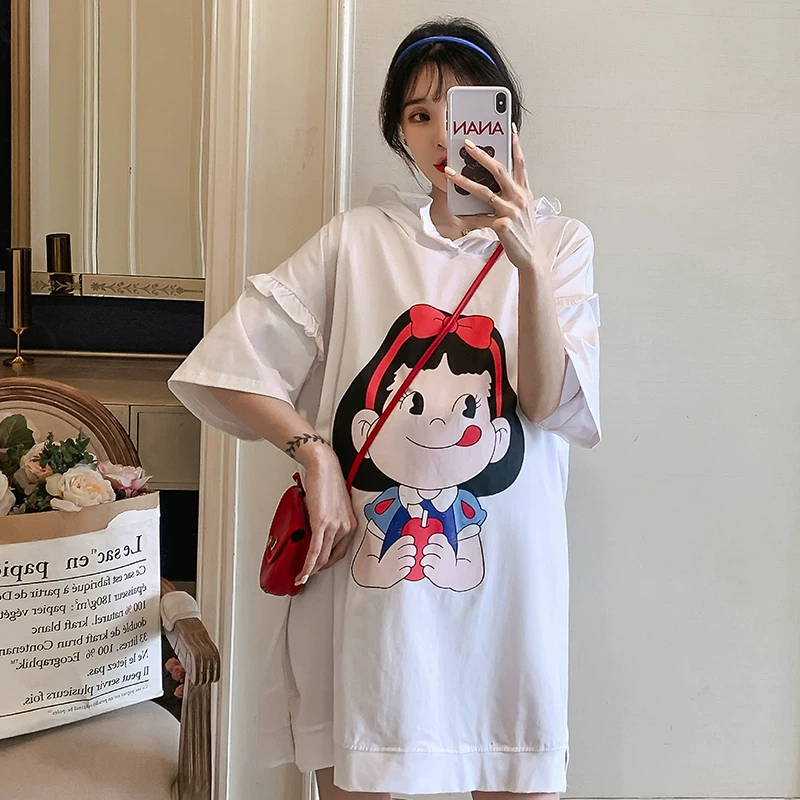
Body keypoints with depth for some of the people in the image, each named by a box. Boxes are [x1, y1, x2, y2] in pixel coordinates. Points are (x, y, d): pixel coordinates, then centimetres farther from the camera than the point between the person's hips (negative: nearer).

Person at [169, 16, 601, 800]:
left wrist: (527, 261, -21)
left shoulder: (558, 242, 6)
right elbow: (221, 368, 1)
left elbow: (549, 403, -9)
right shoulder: (357, 240, 4)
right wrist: (312, 450, -11)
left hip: (502, 584, 1)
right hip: (367, 578, 0)